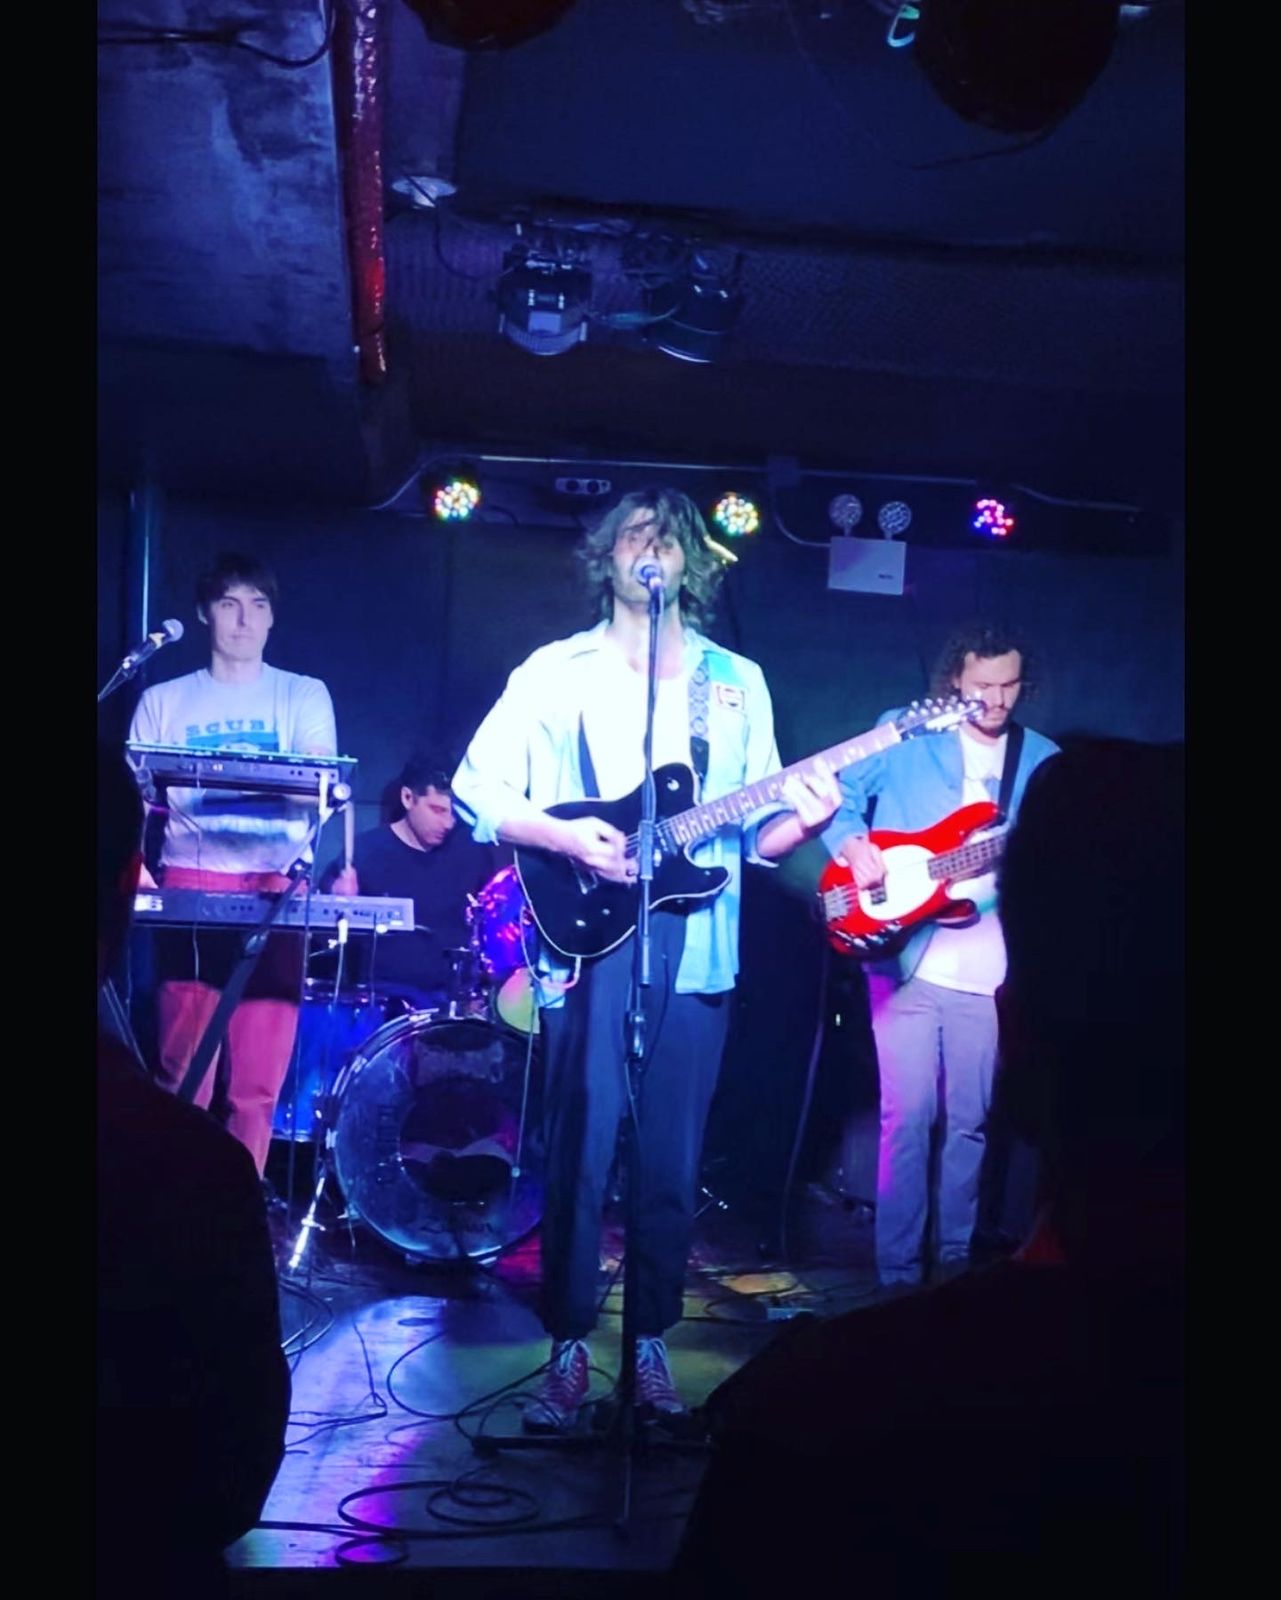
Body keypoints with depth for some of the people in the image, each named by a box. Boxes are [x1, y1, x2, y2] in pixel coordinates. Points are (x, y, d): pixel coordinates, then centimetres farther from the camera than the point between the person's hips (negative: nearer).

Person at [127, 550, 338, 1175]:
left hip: (276, 890, 0)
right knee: (183, 1073, -7)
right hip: (190, 886, 1)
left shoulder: (304, 695, 11)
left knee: (258, 1081, -4)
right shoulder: (163, 701, 14)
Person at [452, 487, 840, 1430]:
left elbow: (755, 832, 12)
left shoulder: (737, 681, 14)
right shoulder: (555, 673, 7)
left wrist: (799, 822, -10)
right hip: (587, 939, -2)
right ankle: (570, 1345, 11)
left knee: (674, 1162, 5)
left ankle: (652, 1342, 18)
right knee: (579, 1154, -3)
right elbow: (478, 792, 2)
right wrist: (563, 836, -13)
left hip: (694, 943, 2)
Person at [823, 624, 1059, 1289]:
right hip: (907, 958, -2)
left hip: (988, 970, 3)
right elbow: (839, 792, 3)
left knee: (968, 1122, 9)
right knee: (908, 1116, -4)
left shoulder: (1044, 761, 10)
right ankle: (898, 1274, 5)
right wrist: (852, 843, -15)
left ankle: (954, 1263, 21)